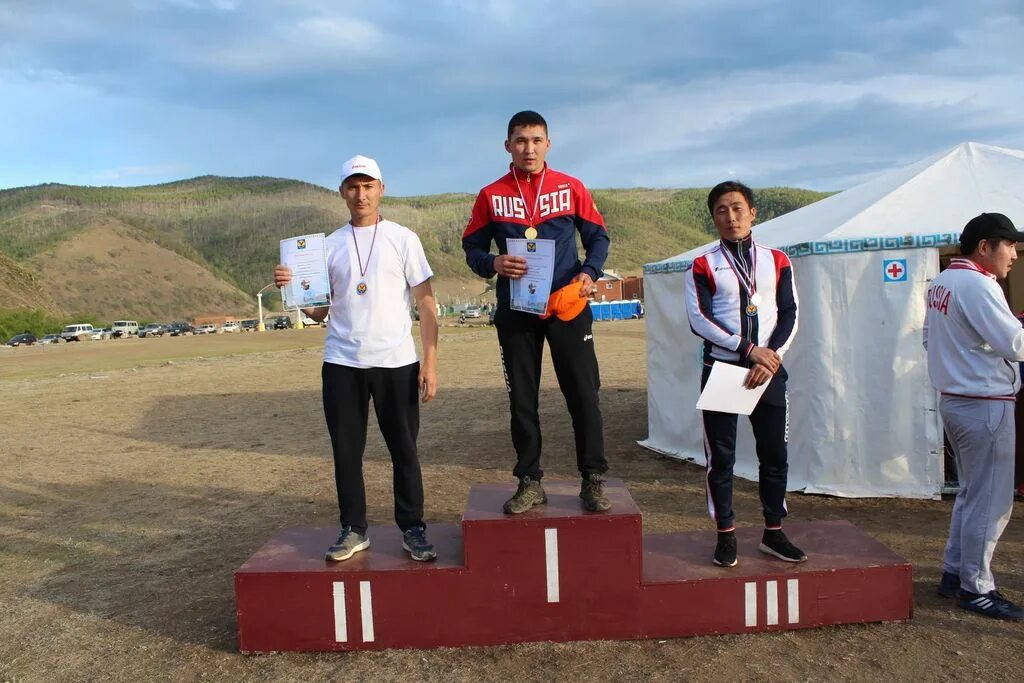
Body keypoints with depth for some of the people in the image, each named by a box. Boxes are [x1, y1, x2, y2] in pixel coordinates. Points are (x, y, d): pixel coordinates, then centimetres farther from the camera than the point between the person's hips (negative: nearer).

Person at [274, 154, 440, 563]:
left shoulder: (402, 239, 3)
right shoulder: (329, 246, 10)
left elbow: (426, 304, 1)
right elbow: (319, 310, 11)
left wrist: (430, 362, -7)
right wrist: (291, 289, -9)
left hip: (396, 363, -2)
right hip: (341, 364, 3)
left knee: (404, 450, 5)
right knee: (346, 451, 7)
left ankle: (412, 529, 15)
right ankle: (354, 530, 20)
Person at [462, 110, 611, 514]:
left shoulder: (570, 188, 4)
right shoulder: (491, 196, 5)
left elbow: (598, 236, 8)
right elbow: (472, 247, 7)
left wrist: (589, 273, -11)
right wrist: (493, 263, -15)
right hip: (515, 311, 1)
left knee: (583, 394, -1)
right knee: (521, 400, 6)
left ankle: (593, 480, 11)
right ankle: (530, 483, 17)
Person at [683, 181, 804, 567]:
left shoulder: (777, 261, 9)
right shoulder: (703, 266, 2)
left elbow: (789, 315, 4)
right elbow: (699, 320, -9)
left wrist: (771, 356, -11)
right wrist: (748, 349, -14)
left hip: (768, 370, 2)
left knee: (775, 454, 6)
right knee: (720, 456, 1)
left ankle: (773, 533, 20)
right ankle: (726, 535, 14)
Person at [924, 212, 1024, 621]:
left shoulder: (940, 283, 11)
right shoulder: (978, 285, -17)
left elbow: (929, 338, 19)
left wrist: (967, 351, 12)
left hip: (953, 399, 10)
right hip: (985, 405, -10)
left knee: (970, 492, 19)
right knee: (991, 501, 0)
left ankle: (954, 574, 26)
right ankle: (976, 589, 10)